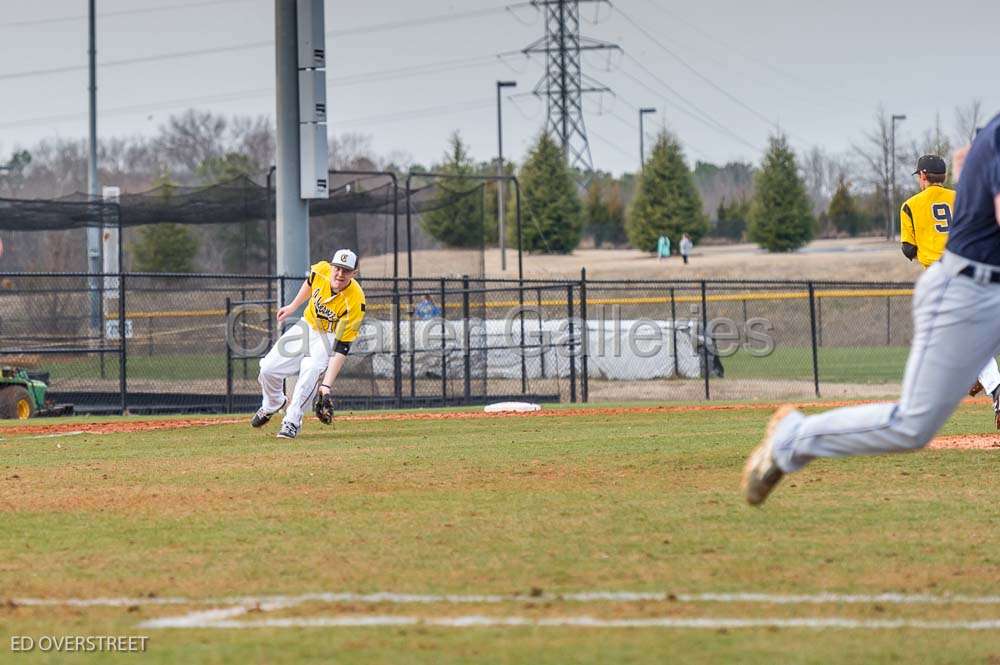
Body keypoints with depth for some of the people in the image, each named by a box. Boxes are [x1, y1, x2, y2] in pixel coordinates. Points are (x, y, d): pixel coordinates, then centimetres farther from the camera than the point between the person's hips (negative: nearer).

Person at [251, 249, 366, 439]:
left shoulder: (355, 302, -34)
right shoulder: (321, 270, -22)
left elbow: (341, 349, -35)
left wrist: (327, 384, -41)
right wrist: (293, 306, 15)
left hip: (331, 336, -5)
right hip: (307, 326, 5)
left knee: (311, 370, -33)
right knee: (268, 370, -1)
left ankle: (292, 422, -21)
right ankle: (273, 404, 32)